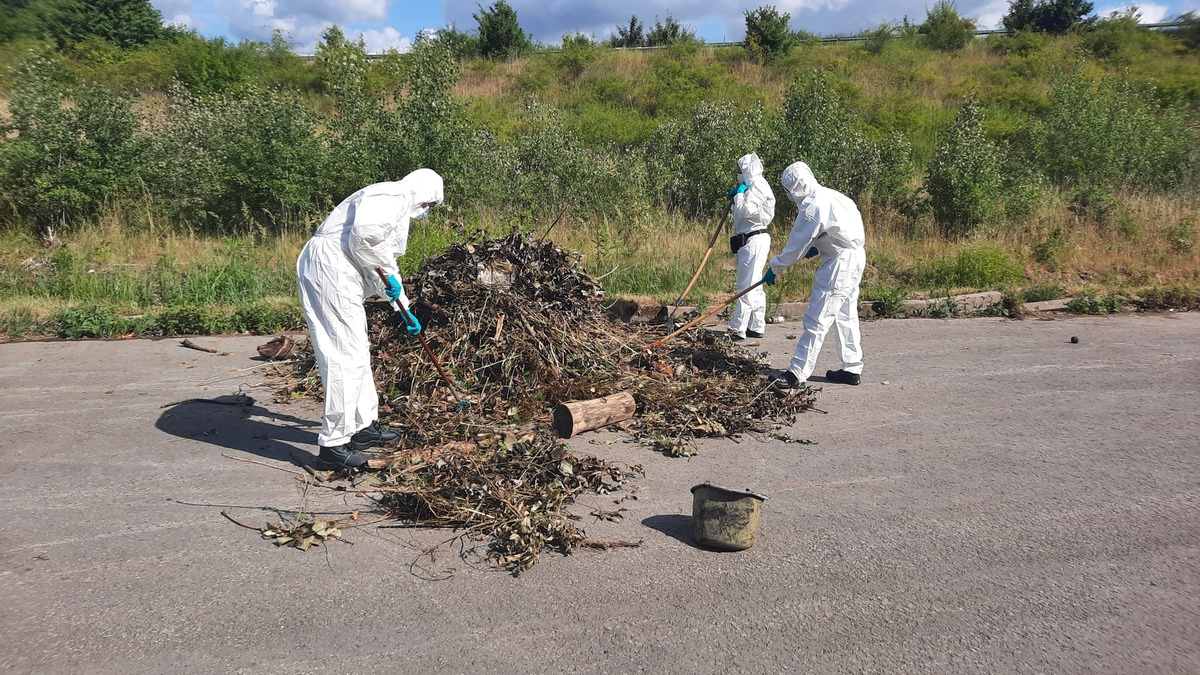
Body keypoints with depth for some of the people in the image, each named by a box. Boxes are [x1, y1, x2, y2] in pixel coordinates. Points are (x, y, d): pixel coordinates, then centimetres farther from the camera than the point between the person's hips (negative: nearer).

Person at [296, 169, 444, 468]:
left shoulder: (400, 210, 26)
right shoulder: (392, 196, -7)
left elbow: (387, 262, 33)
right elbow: (362, 236, -24)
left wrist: (405, 309, 35)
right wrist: (387, 273, -8)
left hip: (341, 275, 11)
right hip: (329, 269, -11)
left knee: (358, 351, 17)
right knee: (346, 355, -10)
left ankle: (364, 426, 28)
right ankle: (333, 443, -5)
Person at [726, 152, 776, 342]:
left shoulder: (757, 186, -12)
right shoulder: (754, 186, 20)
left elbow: (745, 211, -22)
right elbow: (743, 212, 22)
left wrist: (739, 195, -8)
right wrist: (736, 197, 9)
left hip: (753, 241, -11)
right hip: (753, 240, 11)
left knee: (747, 287, -10)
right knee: (755, 286, 14)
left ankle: (737, 330, -10)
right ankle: (756, 327, 20)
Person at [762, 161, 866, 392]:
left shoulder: (812, 207, -17)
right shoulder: (829, 195, 13)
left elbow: (795, 245, -12)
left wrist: (774, 268, -1)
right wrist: (818, 247, 13)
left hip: (839, 264, -10)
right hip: (855, 255, 10)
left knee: (817, 320, -9)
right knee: (846, 316, 17)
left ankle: (797, 374, -7)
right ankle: (852, 369, 24)